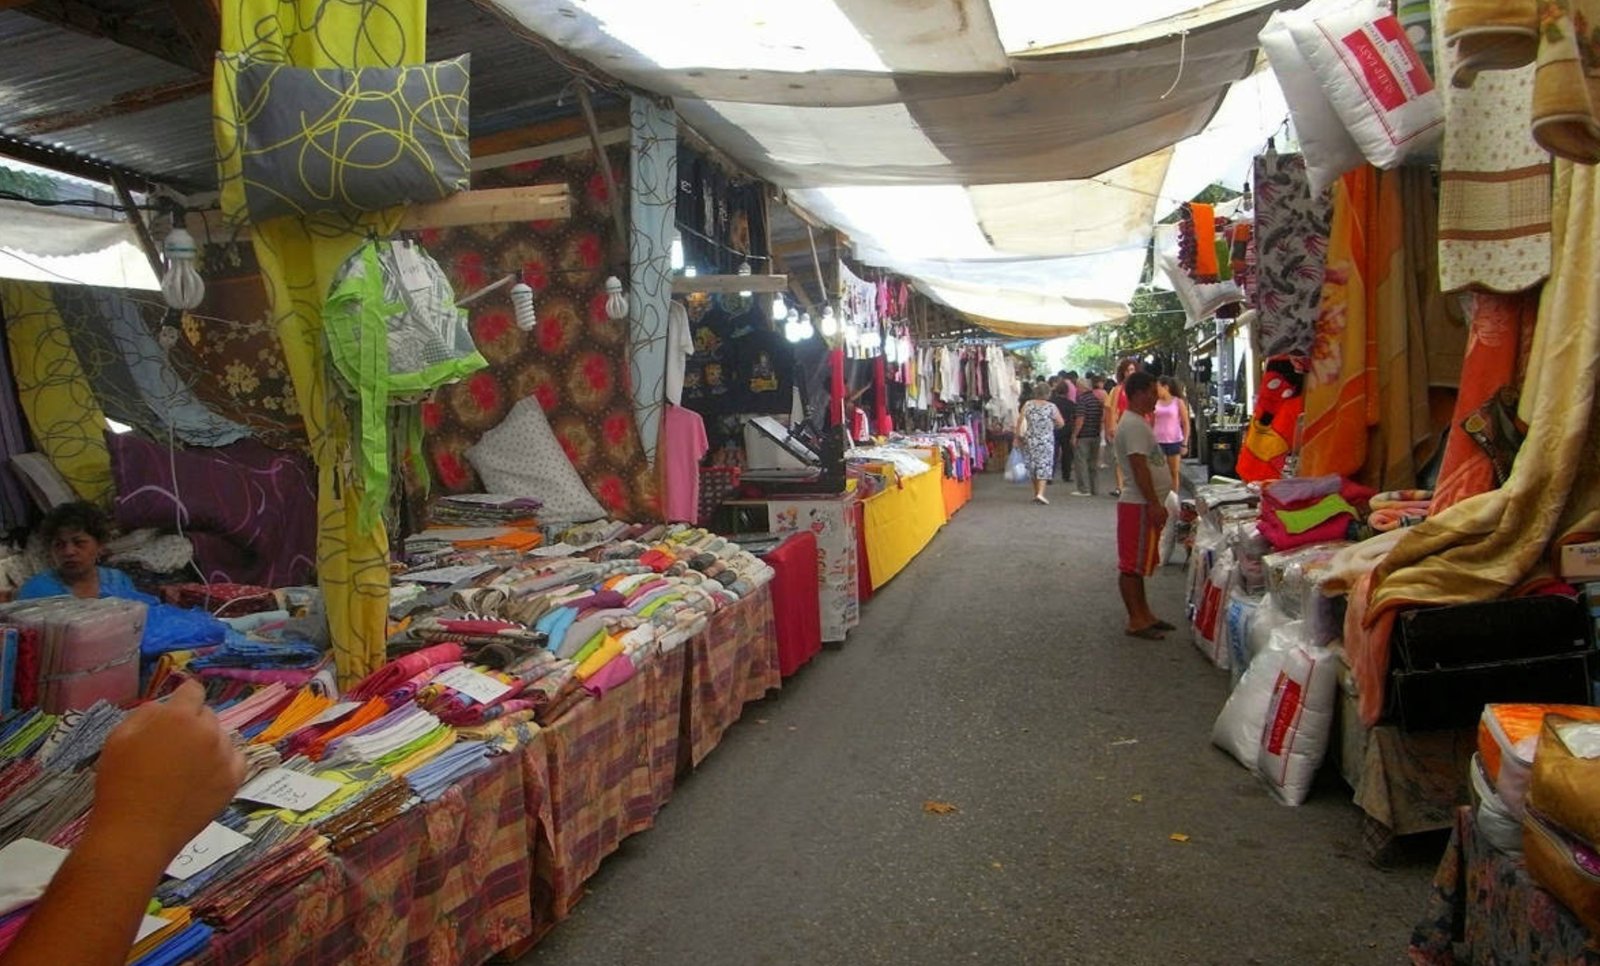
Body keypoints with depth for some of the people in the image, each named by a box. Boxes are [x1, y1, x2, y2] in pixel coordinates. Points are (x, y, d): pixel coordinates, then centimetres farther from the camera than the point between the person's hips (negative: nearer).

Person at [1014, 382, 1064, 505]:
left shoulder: (1027, 405, -3)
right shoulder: (1051, 406, -8)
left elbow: (1019, 421, -7)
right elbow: (1060, 423, -6)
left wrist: (1018, 436, 2)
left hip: (1030, 440, 3)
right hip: (1046, 441, -3)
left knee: (1033, 465, 15)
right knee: (1044, 466, 0)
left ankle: (1036, 493, 22)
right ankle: (1040, 493, -15)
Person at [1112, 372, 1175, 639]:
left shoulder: (1137, 422, 17)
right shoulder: (1133, 425, -17)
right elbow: (1140, 468, -23)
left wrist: (1156, 504, 22)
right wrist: (1154, 504, -23)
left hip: (1145, 504, 11)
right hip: (1140, 505, -11)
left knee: (1138, 563, 16)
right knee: (1132, 565, -4)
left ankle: (1143, 614, 25)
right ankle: (1136, 621, 1)